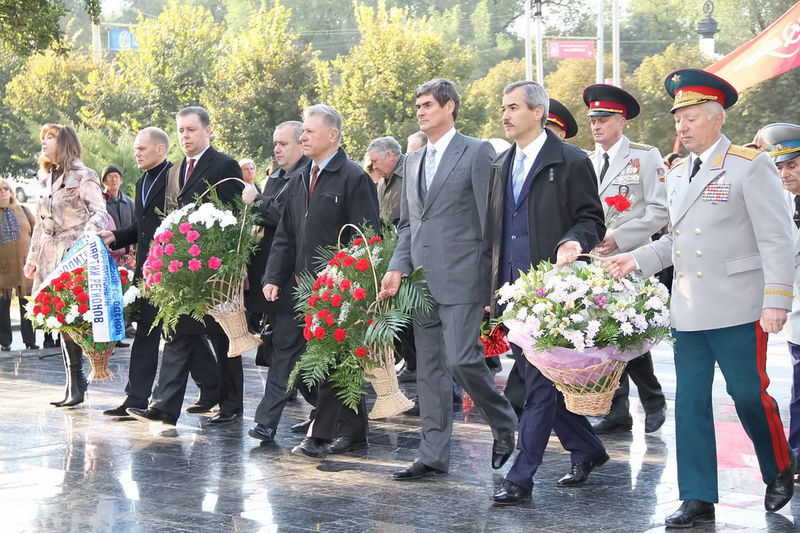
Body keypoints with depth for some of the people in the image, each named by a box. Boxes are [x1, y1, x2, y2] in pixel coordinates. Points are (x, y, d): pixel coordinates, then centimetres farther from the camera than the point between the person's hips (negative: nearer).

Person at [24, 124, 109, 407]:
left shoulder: (83, 177, -3)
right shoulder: (46, 179, 19)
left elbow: (99, 213, -12)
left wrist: (89, 235, -31)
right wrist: (33, 257, 21)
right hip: (50, 257, 7)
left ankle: (75, 385, -6)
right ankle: (74, 382, 7)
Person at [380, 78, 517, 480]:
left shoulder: (477, 153, -4)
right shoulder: (413, 161, 18)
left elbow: (490, 219, -7)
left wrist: (493, 279, -11)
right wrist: (397, 267, 4)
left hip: (461, 277, -7)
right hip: (422, 279, 7)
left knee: (461, 360, -13)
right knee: (429, 368, 8)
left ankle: (504, 424, 12)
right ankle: (433, 455, 13)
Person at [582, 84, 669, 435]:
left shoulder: (645, 157, -1)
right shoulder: (587, 162, 15)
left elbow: (660, 209, -8)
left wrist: (619, 237, -14)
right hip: (594, 262, 5)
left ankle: (654, 403, 14)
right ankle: (617, 412, 11)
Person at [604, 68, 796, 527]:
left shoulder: (750, 166, -6)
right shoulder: (678, 176, 15)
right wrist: (637, 260, 5)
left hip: (737, 310, -6)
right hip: (689, 312, 7)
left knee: (749, 395, -1)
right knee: (691, 402, 6)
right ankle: (699, 499, 13)